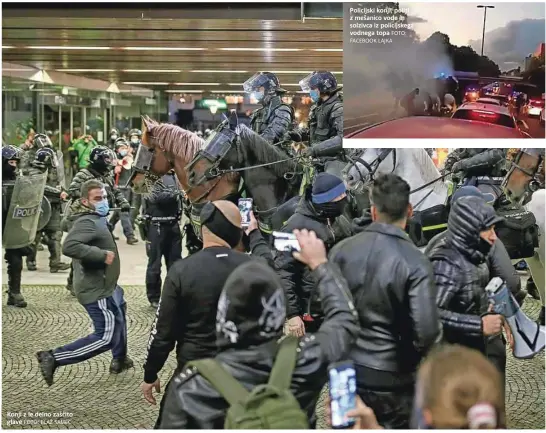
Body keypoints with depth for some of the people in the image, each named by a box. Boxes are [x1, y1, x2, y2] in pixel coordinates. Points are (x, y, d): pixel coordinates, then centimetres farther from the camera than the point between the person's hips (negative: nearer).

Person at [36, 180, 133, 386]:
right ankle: (53, 357, -10)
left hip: (103, 284, 11)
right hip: (96, 289, -11)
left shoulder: (97, 219, 11)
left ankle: (120, 360, 46)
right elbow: (69, 246, -38)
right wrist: (102, 255, -32)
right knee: (106, 337, -11)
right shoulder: (87, 222, -22)